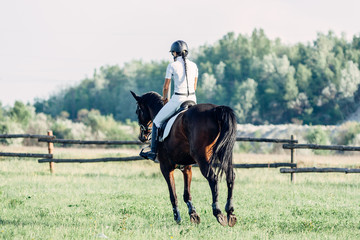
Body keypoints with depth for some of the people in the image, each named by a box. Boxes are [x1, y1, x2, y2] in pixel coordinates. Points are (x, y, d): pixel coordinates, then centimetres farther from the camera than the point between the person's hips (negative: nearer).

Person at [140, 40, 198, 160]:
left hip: (177, 100, -5)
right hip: (192, 99, 5)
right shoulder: (193, 65, 6)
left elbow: (166, 87, -3)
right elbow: (194, 86, 13)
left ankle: (153, 152, 11)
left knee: (157, 121, 13)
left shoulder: (172, 66, -8)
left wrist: (165, 98, 15)